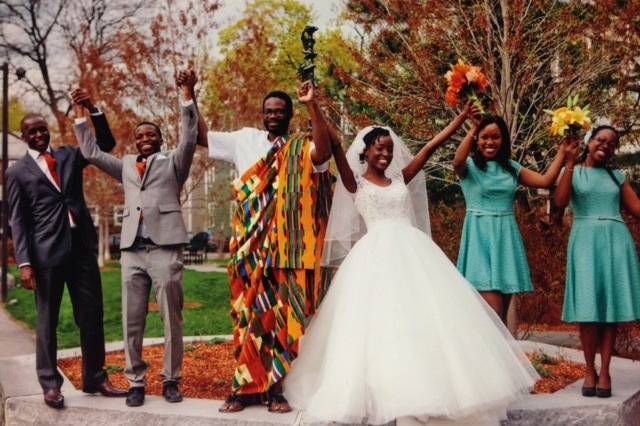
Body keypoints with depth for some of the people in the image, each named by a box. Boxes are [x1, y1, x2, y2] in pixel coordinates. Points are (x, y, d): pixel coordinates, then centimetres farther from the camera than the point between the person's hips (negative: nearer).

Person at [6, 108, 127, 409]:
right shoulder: (18, 172, 4)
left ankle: (95, 378, 17)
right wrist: (24, 262, -9)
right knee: (47, 320, 4)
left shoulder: (69, 155, 14)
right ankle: (50, 384, 12)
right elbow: (17, 221, 0)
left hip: (83, 247, 4)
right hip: (47, 251, -3)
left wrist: (93, 110, 1)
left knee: (92, 316, 7)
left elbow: (106, 143, 14)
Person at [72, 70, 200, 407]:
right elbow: (91, 152, 23)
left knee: (172, 320, 1)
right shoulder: (126, 166, 21)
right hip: (131, 250, 4)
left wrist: (188, 96, -12)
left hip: (164, 248, -3)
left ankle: (171, 380, 11)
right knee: (132, 322, 4)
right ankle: (136, 382, 12)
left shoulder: (173, 162, 11)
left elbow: (189, 138, -3)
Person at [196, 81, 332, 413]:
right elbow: (201, 136, 15)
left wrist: (312, 105, -25)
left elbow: (325, 152, -22)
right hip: (248, 245, 3)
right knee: (249, 313, 4)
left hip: (284, 245, -3)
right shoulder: (245, 139, 12)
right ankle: (245, 386, 9)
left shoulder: (302, 149, 0)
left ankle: (276, 388, 6)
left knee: (281, 313, 0)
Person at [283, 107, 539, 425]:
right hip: (377, 256, -4)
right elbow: (334, 145, -5)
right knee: (380, 322, -7)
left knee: (426, 317, 1)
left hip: (413, 252, 4)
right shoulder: (355, 182, 7)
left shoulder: (400, 179, 18)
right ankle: (384, 396, -1)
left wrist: (463, 115, 20)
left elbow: (431, 146, 19)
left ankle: (429, 390, 9)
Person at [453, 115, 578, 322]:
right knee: (493, 313, -15)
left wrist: (563, 151, 3)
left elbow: (545, 180, 6)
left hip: (506, 237, 5)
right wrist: (472, 129, -18)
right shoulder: (469, 166, 0)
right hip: (480, 237, -5)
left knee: (503, 313, 8)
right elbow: (457, 162, -24)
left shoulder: (512, 168, 14)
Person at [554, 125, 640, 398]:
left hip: (616, 240, 3)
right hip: (586, 240, -3)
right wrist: (570, 163, -12)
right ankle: (590, 370, 4)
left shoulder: (618, 177, 16)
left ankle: (605, 371, 5)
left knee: (612, 305, 0)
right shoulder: (573, 171, 8)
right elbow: (560, 202, -10)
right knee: (588, 307, -5)